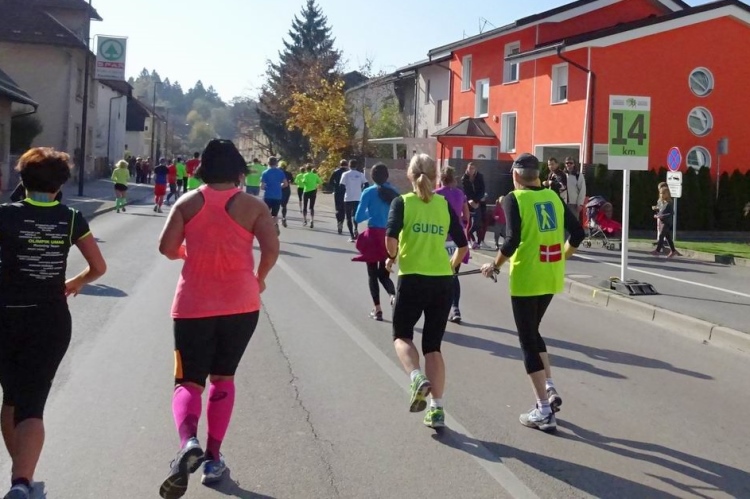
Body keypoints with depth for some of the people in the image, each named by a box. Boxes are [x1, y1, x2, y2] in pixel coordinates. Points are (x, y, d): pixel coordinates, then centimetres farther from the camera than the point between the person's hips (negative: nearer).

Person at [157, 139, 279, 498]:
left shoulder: (188, 202, 1)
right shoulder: (252, 205, 0)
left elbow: (167, 248, -5)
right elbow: (272, 248, -10)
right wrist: (259, 279, 8)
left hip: (194, 304, 0)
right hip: (240, 303, 1)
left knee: (189, 382, 4)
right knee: (223, 378, 17)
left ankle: (189, 443, -24)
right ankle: (213, 459, 18)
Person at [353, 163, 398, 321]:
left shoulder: (369, 192, -7)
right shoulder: (394, 192, 3)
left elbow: (358, 218, -6)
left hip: (373, 235, -3)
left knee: (372, 274, 10)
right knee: (383, 273, 14)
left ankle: (377, 309, 8)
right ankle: (394, 295, -15)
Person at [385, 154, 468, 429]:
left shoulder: (402, 202, -1)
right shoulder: (445, 204, 8)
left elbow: (391, 237, -16)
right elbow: (463, 246, 8)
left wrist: (392, 257, 3)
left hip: (412, 279, -3)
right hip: (443, 282, 3)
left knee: (402, 336, 16)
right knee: (433, 344, 12)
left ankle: (418, 378, -13)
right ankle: (437, 409, 9)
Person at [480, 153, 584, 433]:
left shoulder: (514, 199, -10)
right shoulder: (553, 197, 6)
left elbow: (512, 241, -20)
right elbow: (578, 234, 8)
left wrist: (495, 266, -4)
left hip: (526, 279, -6)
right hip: (552, 278, 6)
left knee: (528, 340, 4)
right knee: (533, 332, 25)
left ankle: (544, 412, 5)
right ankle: (550, 390, 17)